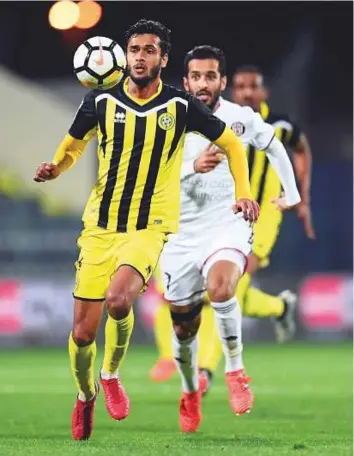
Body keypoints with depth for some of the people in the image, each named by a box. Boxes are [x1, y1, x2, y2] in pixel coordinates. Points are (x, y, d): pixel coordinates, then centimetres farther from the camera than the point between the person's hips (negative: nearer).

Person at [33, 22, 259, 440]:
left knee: (118, 300, -31)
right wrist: (54, 167, -7)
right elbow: (73, 144, 15)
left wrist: (243, 193, -3)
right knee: (82, 333, 1)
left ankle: (111, 374, -3)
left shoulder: (180, 106, -3)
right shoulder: (101, 102, 0)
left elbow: (231, 143, 8)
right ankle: (85, 395, 32)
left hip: (150, 228, -2)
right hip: (100, 227, 2)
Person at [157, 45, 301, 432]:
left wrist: (291, 193, 26)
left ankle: (235, 368, -14)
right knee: (183, 324, 9)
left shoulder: (242, 118, -3)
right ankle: (190, 390, 37)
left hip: (228, 224, -2)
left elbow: (274, 148, 18)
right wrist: (193, 166, -34)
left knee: (220, 287, -34)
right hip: (183, 232, 2)